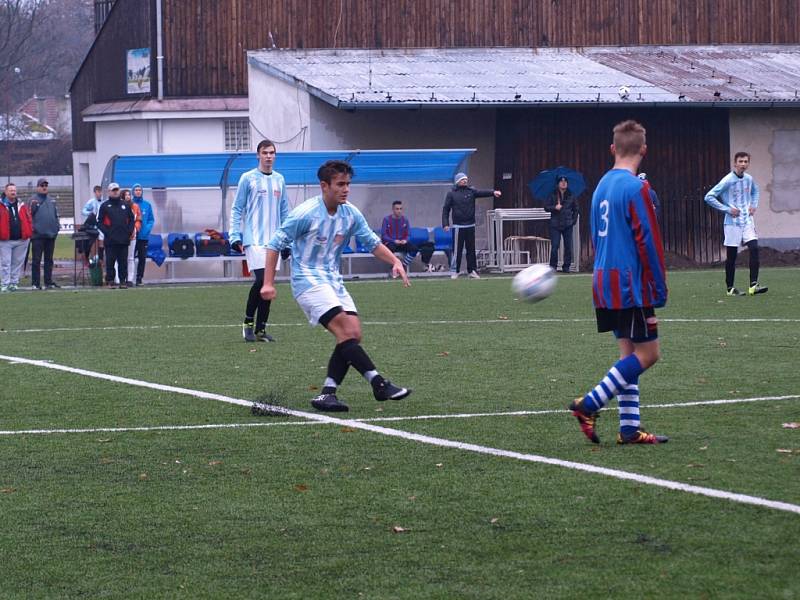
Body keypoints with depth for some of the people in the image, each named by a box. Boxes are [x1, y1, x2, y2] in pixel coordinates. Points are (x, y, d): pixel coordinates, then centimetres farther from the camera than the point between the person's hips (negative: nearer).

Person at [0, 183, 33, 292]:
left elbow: (29, 219, 12)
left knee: (18, 262, 8)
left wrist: (29, 233, -1)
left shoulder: (21, 206, 11)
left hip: (21, 240, 4)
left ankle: (14, 283, 16)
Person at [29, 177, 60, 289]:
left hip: (51, 234, 6)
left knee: (49, 259, 10)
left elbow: (56, 215, 20)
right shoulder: (33, 199, -1)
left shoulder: (51, 200, 16)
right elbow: (29, 214, -6)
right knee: (36, 259, -4)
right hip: (38, 234, -6)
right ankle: (35, 283, -2)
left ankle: (48, 281, 15)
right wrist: (33, 206, -22)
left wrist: (57, 227, 11)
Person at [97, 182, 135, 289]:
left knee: (123, 261, 2)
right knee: (110, 261, -3)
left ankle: (123, 281, 7)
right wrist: (106, 232, -10)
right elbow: (99, 221, 3)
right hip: (111, 239, -2)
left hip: (124, 239, 3)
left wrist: (129, 231, 3)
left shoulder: (125, 205, 15)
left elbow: (132, 219, 18)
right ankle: (110, 281, 2)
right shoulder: (104, 206, 6)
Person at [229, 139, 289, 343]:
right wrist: (235, 236, -8)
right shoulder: (248, 178, -1)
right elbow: (237, 209, 0)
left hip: (273, 240, 5)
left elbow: (284, 211, 18)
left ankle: (260, 329, 7)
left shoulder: (279, 180, 13)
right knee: (261, 279, -17)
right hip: (254, 239, -5)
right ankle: (248, 322, -1)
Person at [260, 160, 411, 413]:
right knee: (344, 330, -20)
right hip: (308, 280, -7)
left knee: (353, 333, -7)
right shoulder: (306, 213, -15)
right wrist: (268, 283, -14)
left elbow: (373, 242, 13)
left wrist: (395, 262, -4)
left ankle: (327, 393, -4)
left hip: (333, 280, 7)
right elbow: (275, 244, -9)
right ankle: (379, 384, -20)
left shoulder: (351, 214, 3)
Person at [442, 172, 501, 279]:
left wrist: (493, 192, -29)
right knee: (457, 249, -1)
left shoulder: (471, 191, 7)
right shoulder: (451, 194, 2)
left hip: (470, 226, 3)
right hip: (458, 226, -3)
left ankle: (472, 270, 12)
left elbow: (482, 193, -10)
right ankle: (454, 271, 6)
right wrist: (445, 224, -8)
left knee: (471, 249, 6)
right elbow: (446, 209, 2)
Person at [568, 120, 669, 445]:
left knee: (629, 353, 10)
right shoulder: (635, 188, -14)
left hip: (605, 283, 9)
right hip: (630, 284, -9)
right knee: (647, 353, -3)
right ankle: (589, 405, -9)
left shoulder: (602, 186, 12)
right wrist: (659, 289, -9)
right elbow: (648, 241, -15)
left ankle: (629, 429, 7)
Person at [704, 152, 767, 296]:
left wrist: (754, 205, 12)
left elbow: (755, 191, 30)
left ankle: (753, 285, -13)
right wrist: (727, 209, -15)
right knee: (731, 256, 2)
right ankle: (730, 288, 14)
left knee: (754, 249, -12)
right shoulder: (727, 181, -12)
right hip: (732, 223, -5)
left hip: (747, 221, 5)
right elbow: (709, 197, -14)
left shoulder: (748, 179, 6)